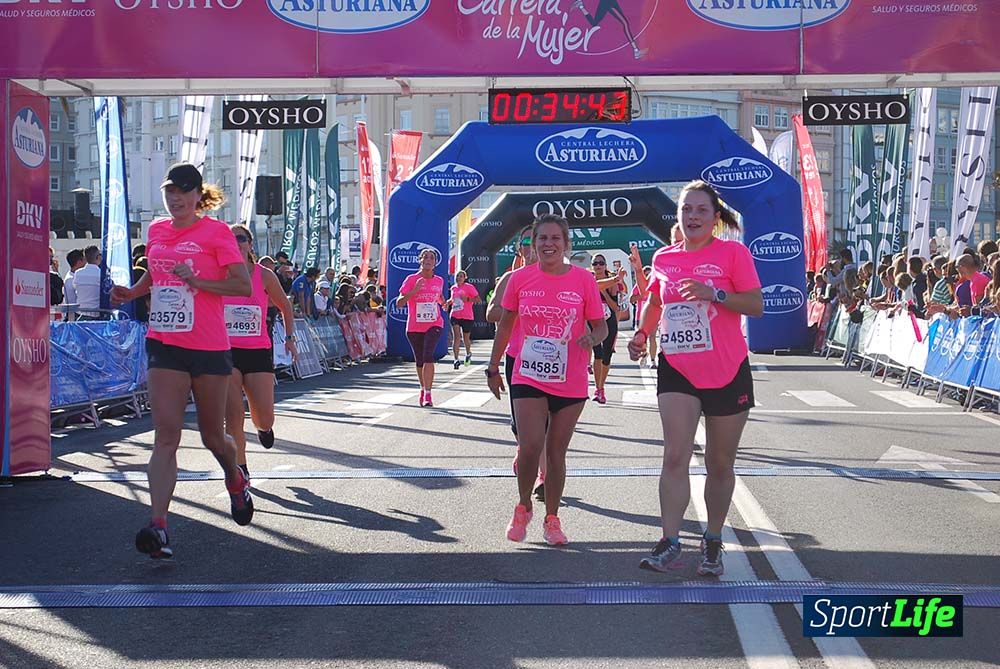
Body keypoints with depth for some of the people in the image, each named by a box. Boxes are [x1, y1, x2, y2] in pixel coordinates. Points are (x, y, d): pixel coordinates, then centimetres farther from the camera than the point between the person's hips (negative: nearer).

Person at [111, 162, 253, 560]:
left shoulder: (215, 232, -5)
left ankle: (235, 481, 43)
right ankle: (158, 526, -15)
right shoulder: (157, 231, 11)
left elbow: (243, 285, -10)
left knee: (212, 435, 10)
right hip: (164, 345, 3)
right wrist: (132, 292, 11)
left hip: (209, 347, -3)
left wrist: (198, 282, -22)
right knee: (165, 435, -9)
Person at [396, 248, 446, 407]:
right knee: (419, 360, 12)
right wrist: (415, 290, -25)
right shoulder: (411, 279, -5)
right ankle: (423, 389, 36)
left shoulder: (439, 281, 6)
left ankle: (427, 394, -22)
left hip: (434, 324, 0)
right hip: (414, 327, 0)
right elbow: (399, 303, -12)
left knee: (428, 355, -21)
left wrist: (444, 302, 4)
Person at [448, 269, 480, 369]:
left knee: (466, 338, 11)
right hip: (455, 316, 3)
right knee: (457, 336, -14)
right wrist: (448, 302, 8)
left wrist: (467, 299, -24)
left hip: (467, 317, -3)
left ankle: (468, 353, 42)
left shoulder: (469, 287, -6)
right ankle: (456, 359, -18)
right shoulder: (453, 288, 10)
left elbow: (478, 300, -11)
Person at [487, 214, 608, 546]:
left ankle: (552, 518, 24)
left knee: (556, 451, 8)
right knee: (530, 446, -11)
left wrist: (592, 337, -21)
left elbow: (601, 325, 3)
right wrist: (493, 368, 13)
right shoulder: (519, 278, -1)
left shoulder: (583, 279, -4)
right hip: (528, 378, 0)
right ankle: (523, 507, 15)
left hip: (570, 382, 0)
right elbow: (505, 324, 10)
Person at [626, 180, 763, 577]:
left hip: (727, 372, -2)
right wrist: (642, 333, 7)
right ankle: (670, 543, -12)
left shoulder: (733, 253, -4)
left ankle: (713, 544, 22)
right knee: (675, 455, -12)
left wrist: (715, 294, -23)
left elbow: (756, 305, -9)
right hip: (677, 369, 2)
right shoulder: (664, 258, 7)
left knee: (719, 464, 8)